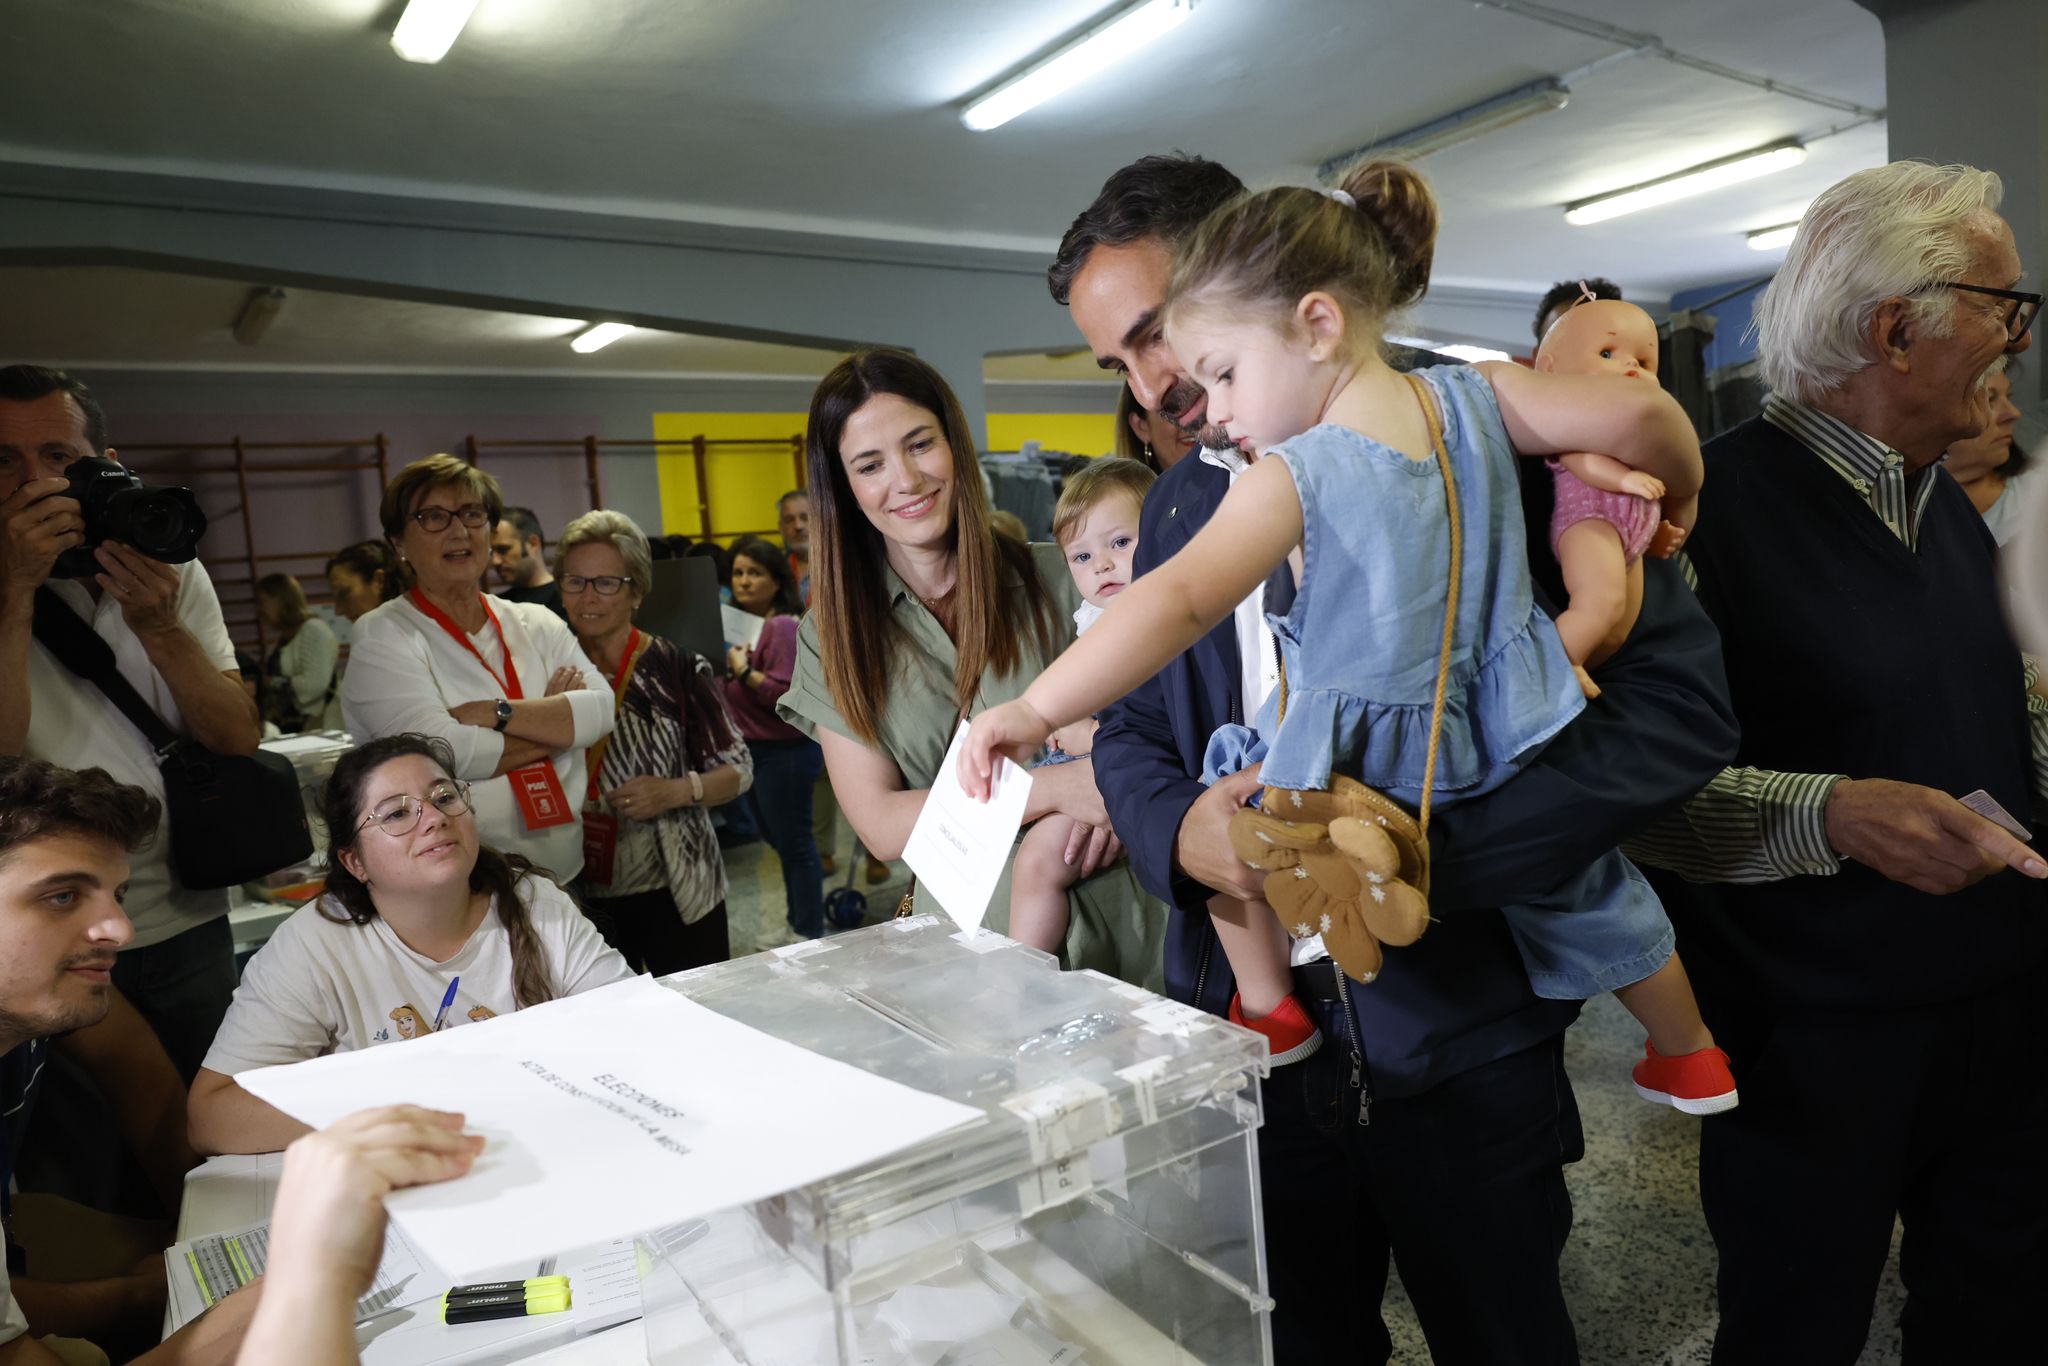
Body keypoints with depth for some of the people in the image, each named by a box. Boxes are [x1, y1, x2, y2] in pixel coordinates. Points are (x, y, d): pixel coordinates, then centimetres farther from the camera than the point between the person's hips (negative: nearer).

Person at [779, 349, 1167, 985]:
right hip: (965, 931, 0)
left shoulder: (1055, 576, 3)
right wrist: (1053, 789, -13)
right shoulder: (835, 631, 4)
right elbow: (880, 825, -2)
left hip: (1109, 914, 0)